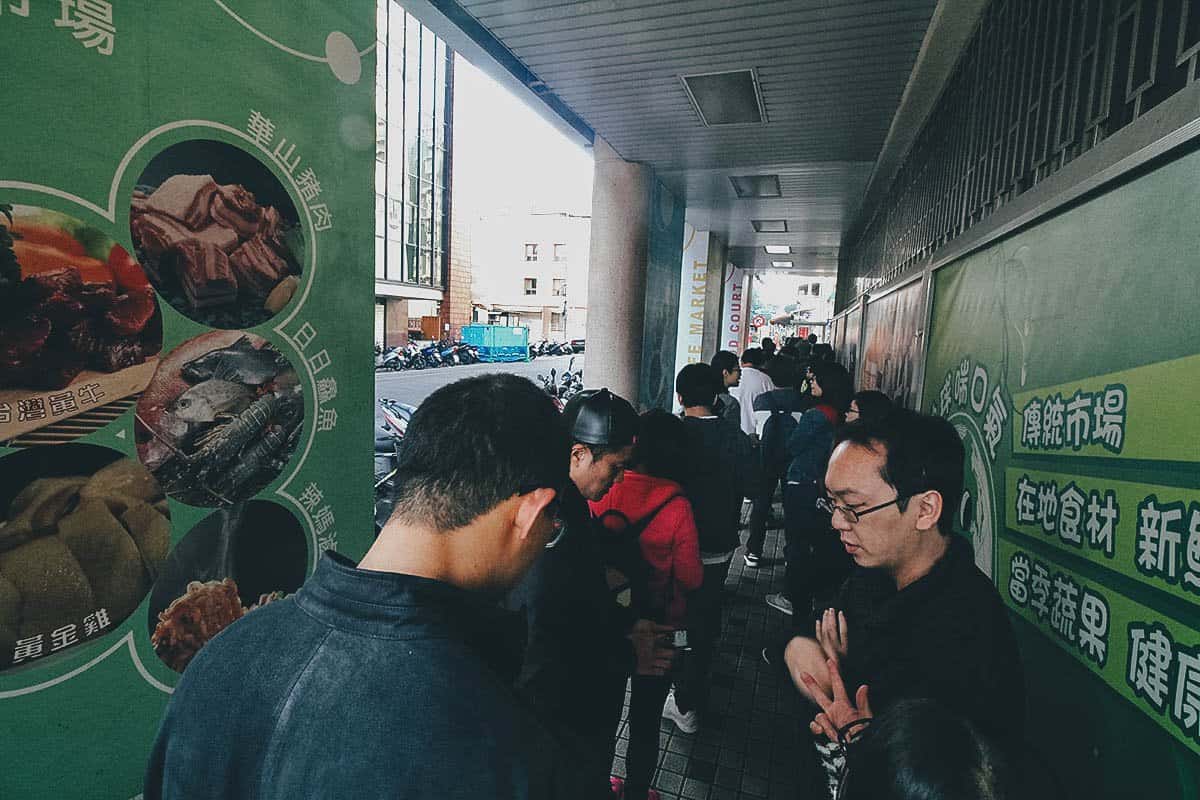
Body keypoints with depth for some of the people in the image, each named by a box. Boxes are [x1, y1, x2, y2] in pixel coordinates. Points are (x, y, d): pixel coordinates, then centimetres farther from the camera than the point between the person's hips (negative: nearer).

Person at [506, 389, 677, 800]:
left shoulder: (568, 503, -4)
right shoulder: (552, 537, -36)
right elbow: (551, 655, -31)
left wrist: (626, 623, 7)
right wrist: (628, 659, -18)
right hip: (568, 715, -8)